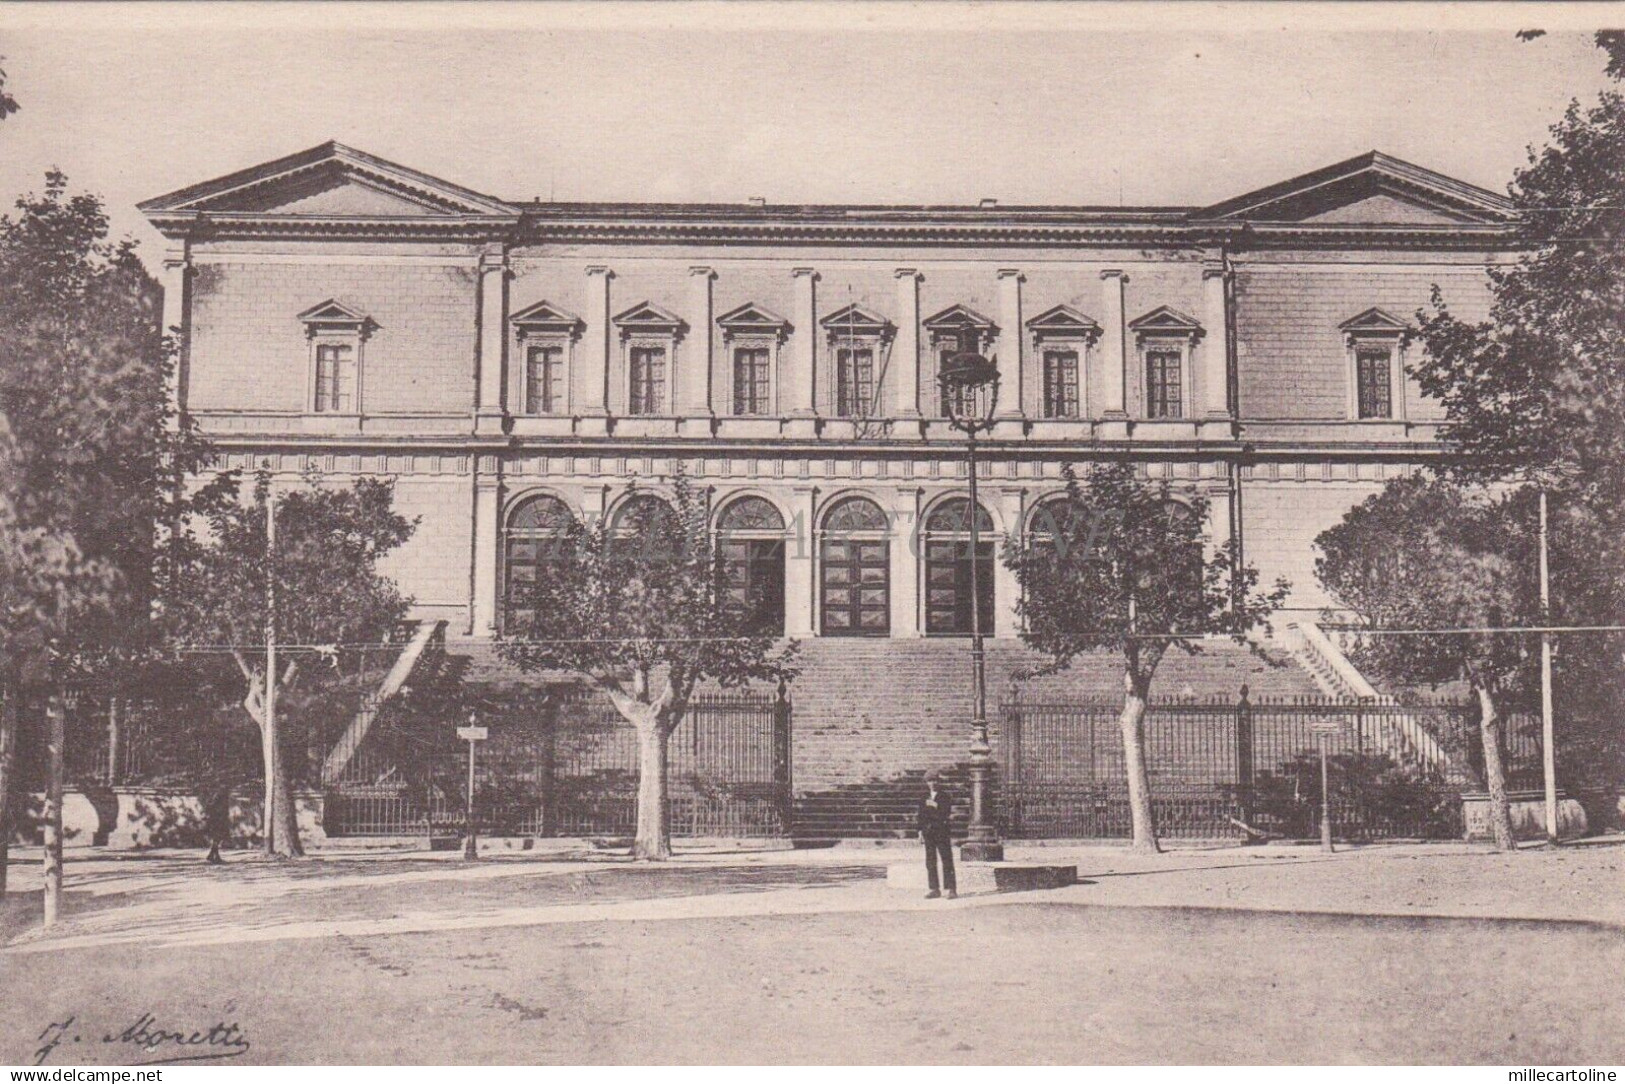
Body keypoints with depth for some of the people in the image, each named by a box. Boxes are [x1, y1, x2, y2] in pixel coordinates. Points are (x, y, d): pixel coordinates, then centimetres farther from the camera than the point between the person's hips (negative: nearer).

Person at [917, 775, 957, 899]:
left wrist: (936, 805, -16)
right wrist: (920, 832, 8)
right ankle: (935, 889, 10)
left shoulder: (944, 797, 4)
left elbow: (947, 811, -9)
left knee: (947, 860, -8)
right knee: (930, 862, 4)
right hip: (928, 833, 4)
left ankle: (951, 889, -8)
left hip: (941, 832, -4)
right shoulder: (924, 799, 14)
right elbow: (921, 816, 14)